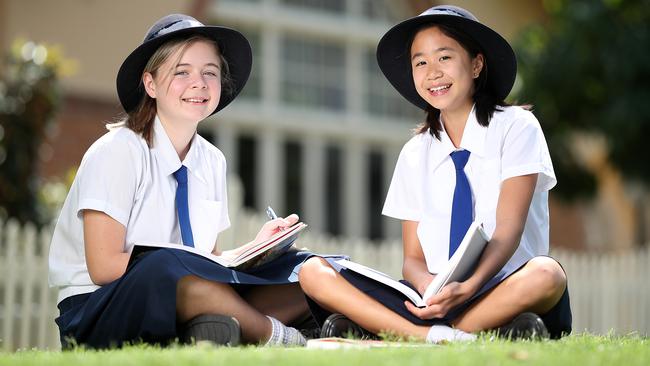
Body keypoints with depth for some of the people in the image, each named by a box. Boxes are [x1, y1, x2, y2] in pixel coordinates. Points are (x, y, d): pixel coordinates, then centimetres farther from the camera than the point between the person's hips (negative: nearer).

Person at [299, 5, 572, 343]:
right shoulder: (414, 154, 15)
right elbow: (412, 258, 9)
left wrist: (468, 287, -29)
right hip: (436, 298, 3)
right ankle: (431, 334, -35)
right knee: (313, 273, -15)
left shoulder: (516, 128, 4)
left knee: (546, 275, -39)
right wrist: (428, 287, -17)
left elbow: (508, 232, -9)